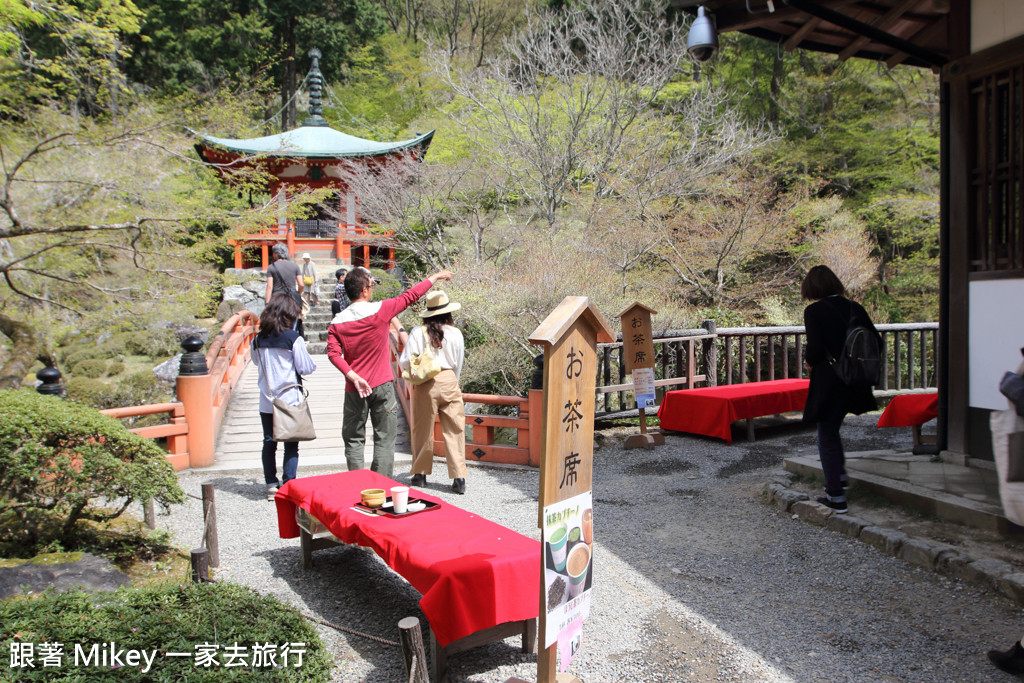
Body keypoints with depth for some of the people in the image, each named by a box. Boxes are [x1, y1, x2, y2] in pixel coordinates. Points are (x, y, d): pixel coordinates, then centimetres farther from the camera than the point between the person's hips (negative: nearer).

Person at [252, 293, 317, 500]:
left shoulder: (258, 340, 1)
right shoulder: (293, 338, -12)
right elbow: (305, 368, -8)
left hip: (266, 402, 4)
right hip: (290, 400, -4)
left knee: (269, 443, 12)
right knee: (291, 445, 4)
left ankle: (271, 485, 16)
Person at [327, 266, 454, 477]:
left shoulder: (337, 322, -1)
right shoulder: (381, 310, -8)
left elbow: (333, 353, -12)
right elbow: (410, 296, 1)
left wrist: (353, 377, -14)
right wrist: (436, 276, 13)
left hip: (354, 389, 2)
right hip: (382, 386, -2)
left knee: (353, 439, 12)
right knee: (384, 439, 6)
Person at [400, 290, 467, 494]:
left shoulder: (418, 332, -5)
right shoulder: (456, 333, -1)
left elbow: (405, 362, -6)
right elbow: (458, 365, 8)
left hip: (425, 385, 0)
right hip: (449, 382, 1)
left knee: (423, 430, 12)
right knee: (454, 430, 4)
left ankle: (420, 474, 23)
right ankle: (459, 478, 2)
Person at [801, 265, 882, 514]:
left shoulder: (814, 311, -12)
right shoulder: (854, 308, 5)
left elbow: (815, 348, -21)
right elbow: (877, 341, 2)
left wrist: (808, 361, -1)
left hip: (828, 383, -6)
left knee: (827, 437, 6)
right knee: (831, 429, 27)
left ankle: (836, 497, 11)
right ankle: (840, 477, 31)